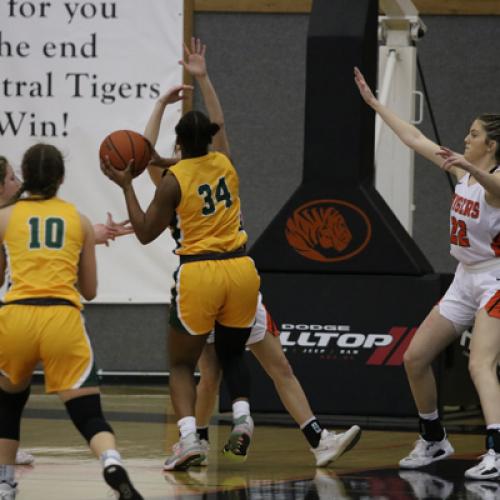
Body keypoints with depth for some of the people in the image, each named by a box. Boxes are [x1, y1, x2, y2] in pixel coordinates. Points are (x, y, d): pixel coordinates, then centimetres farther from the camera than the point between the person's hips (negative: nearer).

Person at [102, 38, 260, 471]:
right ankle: (242, 416, -2)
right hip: (240, 272, 4)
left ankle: (189, 438, -10)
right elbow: (219, 125, 28)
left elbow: (145, 232, 4)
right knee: (232, 353, 22)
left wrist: (126, 187, 4)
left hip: (198, 274, -4)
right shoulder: (224, 163, 8)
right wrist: (203, 78, 36)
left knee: (182, 364, 9)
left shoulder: (174, 179, -4)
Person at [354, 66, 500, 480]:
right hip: (465, 279, 9)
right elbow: (416, 140, 18)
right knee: (415, 357, 10)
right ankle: (433, 441, 25)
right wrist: (375, 103, 22)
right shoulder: (464, 170, 9)